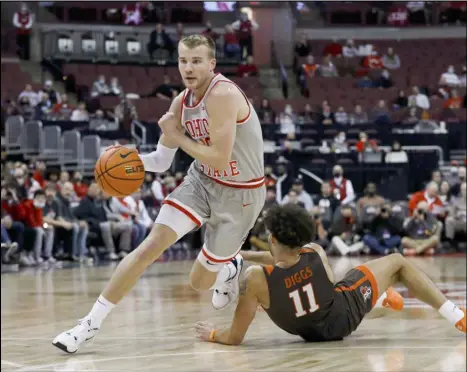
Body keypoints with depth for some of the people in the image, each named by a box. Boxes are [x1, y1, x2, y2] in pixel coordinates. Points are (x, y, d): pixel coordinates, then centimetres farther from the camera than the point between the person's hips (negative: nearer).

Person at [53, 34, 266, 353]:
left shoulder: (222, 95, -26)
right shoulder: (181, 102, -2)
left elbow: (220, 160, -30)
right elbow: (161, 162, 6)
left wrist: (177, 137, -18)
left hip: (239, 194, -5)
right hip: (201, 181, 5)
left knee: (200, 282, 7)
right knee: (151, 245, -14)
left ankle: (230, 268, 46)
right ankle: (92, 323, -9)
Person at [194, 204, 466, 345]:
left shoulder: (256, 279, -32)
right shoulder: (316, 254, -26)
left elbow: (235, 337, -24)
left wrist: (212, 334, -3)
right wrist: (242, 254, 7)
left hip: (315, 333, 2)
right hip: (346, 311, -2)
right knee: (397, 262, 15)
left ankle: (383, 298, 51)